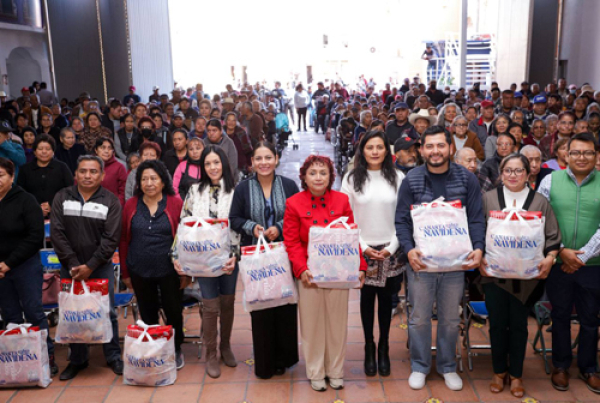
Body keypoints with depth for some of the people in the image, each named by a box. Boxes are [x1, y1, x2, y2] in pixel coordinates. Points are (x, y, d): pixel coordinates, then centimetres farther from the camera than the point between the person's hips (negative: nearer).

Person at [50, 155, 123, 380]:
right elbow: (57, 233, -4)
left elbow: (111, 238, -10)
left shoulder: (110, 201, -5)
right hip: (70, 267, 2)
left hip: (101, 267, -2)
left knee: (107, 312, 4)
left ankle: (113, 357, 20)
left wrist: (90, 266, -15)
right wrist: (72, 264, -12)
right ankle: (77, 360, 24)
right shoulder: (62, 198, 1)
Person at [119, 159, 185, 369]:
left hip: (169, 271, -2)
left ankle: (176, 350, 30)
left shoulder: (175, 204, -5)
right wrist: (125, 272, 5)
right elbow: (124, 240, 6)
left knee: (173, 312, 9)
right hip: (140, 271, 2)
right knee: (147, 314, 13)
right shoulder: (131, 205, 3)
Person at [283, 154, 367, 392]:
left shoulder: (342, 200, 2)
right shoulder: (294, 203, -3)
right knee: (312, 323, 8)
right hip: (309, 274, -1)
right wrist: (302, 269, -18)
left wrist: (359, 266, -6)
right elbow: (291, 242, -6)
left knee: (337, 322, 10)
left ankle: (335, 371, 28)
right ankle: (315, 373, 25)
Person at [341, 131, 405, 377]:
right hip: (362, 250, 0)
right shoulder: (352, 179, 0)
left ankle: (384, 348, 23)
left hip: (391, 251, 0)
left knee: (386, 298, 8)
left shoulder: (398, 178, 0)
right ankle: (369, 347, 22)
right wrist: (362, 247, -7)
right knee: (367, 297, 7)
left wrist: (391, 247, -7)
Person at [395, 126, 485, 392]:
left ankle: (447, 366, 32)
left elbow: (476, 219, 1)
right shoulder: (411, 180, -2)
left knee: (450, 318, 13)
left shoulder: (467, 179, 0)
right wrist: (408, 249, -16)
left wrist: (478, 248, -14)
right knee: (419, 317, 9)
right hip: (420, 260, -1)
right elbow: (402, 220, -2)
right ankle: (419, 366, 27)